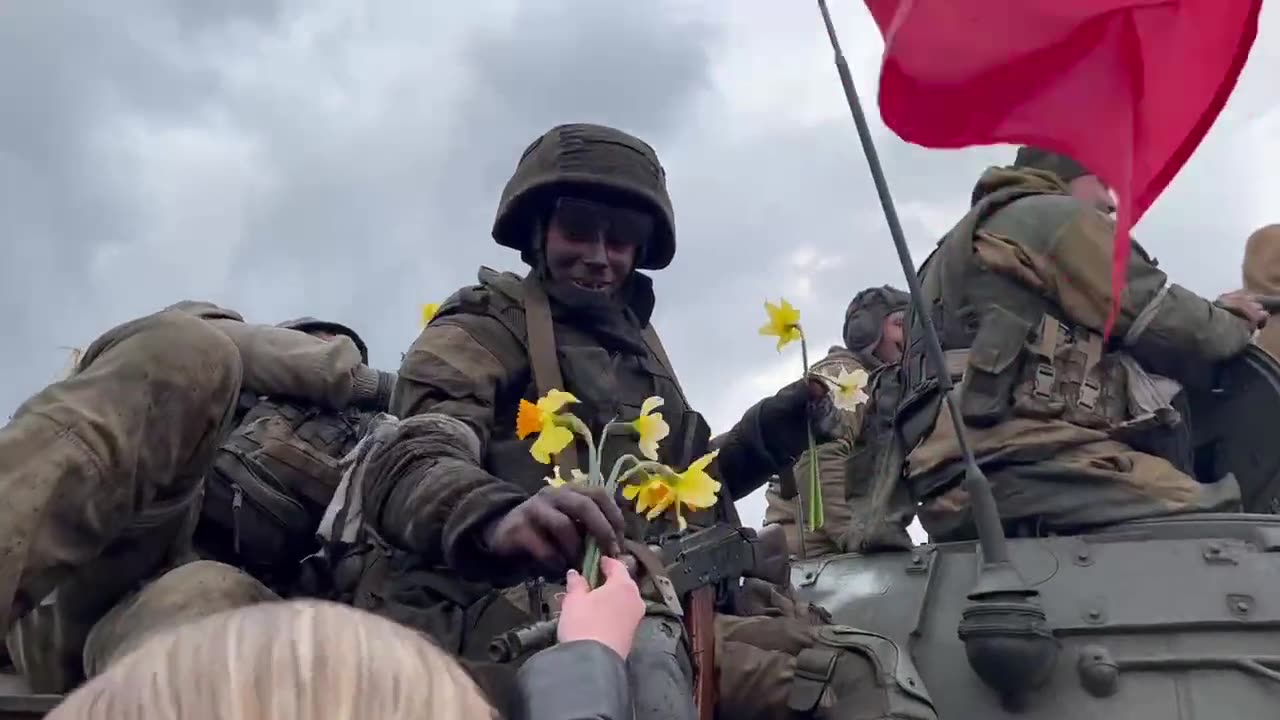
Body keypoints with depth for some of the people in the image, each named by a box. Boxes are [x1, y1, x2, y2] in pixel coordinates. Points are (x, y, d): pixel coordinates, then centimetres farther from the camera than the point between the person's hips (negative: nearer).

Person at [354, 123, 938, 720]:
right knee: (636, 652, -40)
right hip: (518, 605, -6)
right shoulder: (486, 328, 6)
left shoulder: (631, 342, 27)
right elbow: (409, 464, -14)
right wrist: (497, 515, -37)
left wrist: (770, 433, 15)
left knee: (867, 669, -10)